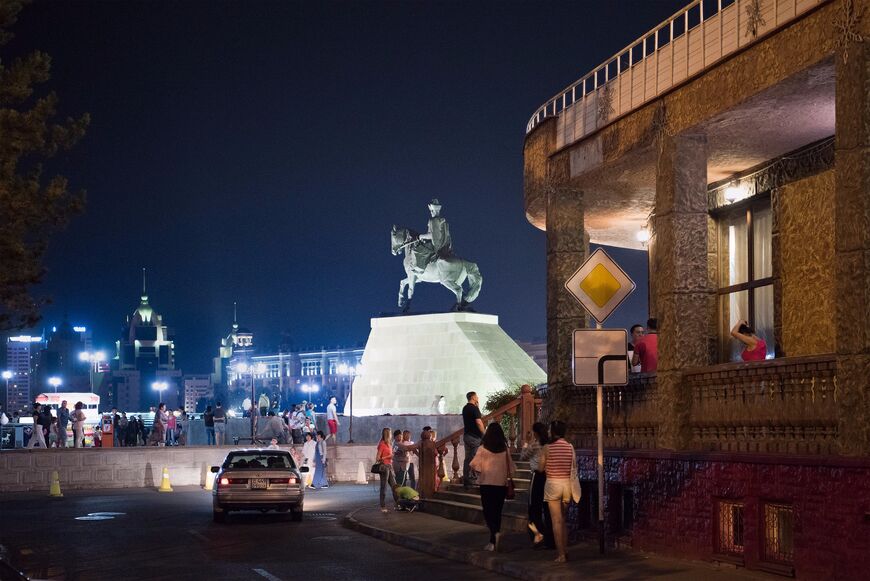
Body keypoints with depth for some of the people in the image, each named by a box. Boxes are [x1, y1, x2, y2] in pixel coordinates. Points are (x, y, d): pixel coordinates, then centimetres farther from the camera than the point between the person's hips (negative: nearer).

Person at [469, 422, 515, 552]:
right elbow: (510, 467, 5)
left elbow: (475, 465, -10)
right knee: (497, 512, 11)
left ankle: (495, 532, -24)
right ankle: (493, 542, 12)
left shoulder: (483, 449, -7)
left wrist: (479, 473, 9)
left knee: (488, 511, 3)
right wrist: (507, 476, 19)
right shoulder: (505, 449, 1)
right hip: (501, 483, 3)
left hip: (487, 483, -3)